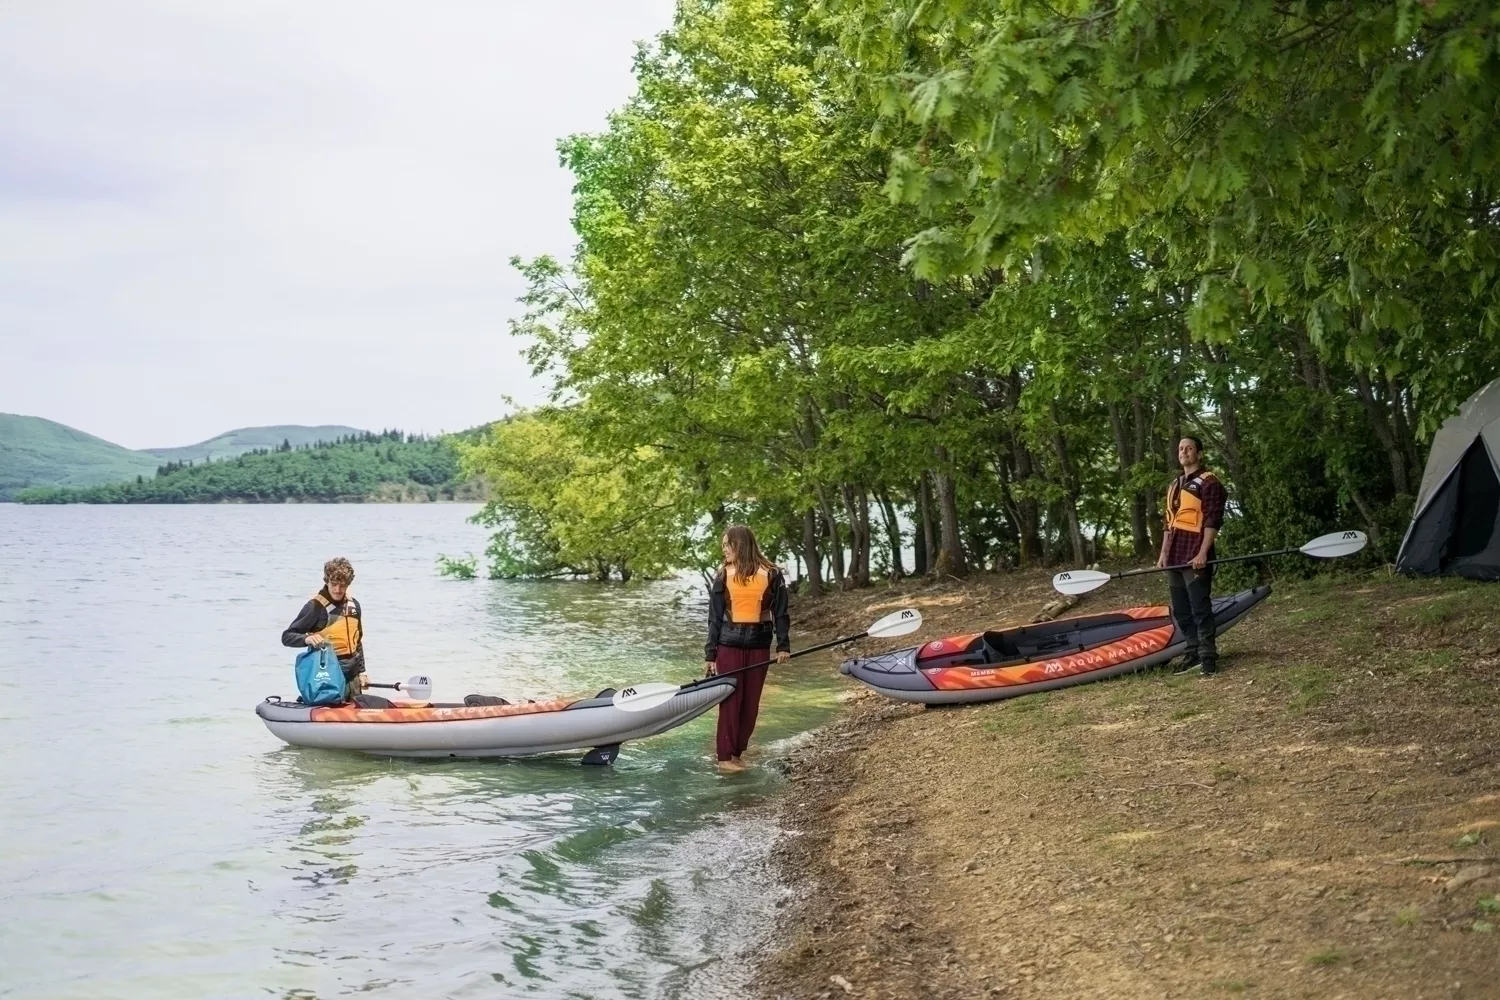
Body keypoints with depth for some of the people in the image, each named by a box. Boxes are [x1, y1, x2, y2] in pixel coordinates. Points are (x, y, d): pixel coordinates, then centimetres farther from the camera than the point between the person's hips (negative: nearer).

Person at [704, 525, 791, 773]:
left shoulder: (771, 575, -2)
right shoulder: (722, 576, 1)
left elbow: (780, 612, 3)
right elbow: (715, 618, 3)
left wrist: (783, 645, -6)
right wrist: (710, 655, 0)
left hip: (759, 646, 1)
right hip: (729, 645, -1)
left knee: (750, 702, 6)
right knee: (730, 701, -2)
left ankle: (735, 753, 17)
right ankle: (724, 757, 1)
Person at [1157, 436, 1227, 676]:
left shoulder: (1208, 482, -6)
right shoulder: (1174, 486, 20)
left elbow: (1213, 520, -13)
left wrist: (1203, 552, -20)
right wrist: (1164, 553, 17)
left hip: (1195, 556, -9)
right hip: (1174, 557, 9)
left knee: (1200, 608, -8)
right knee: (1181, 610, 12)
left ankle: (1208, 657, -3)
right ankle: (1193, 654, 20)